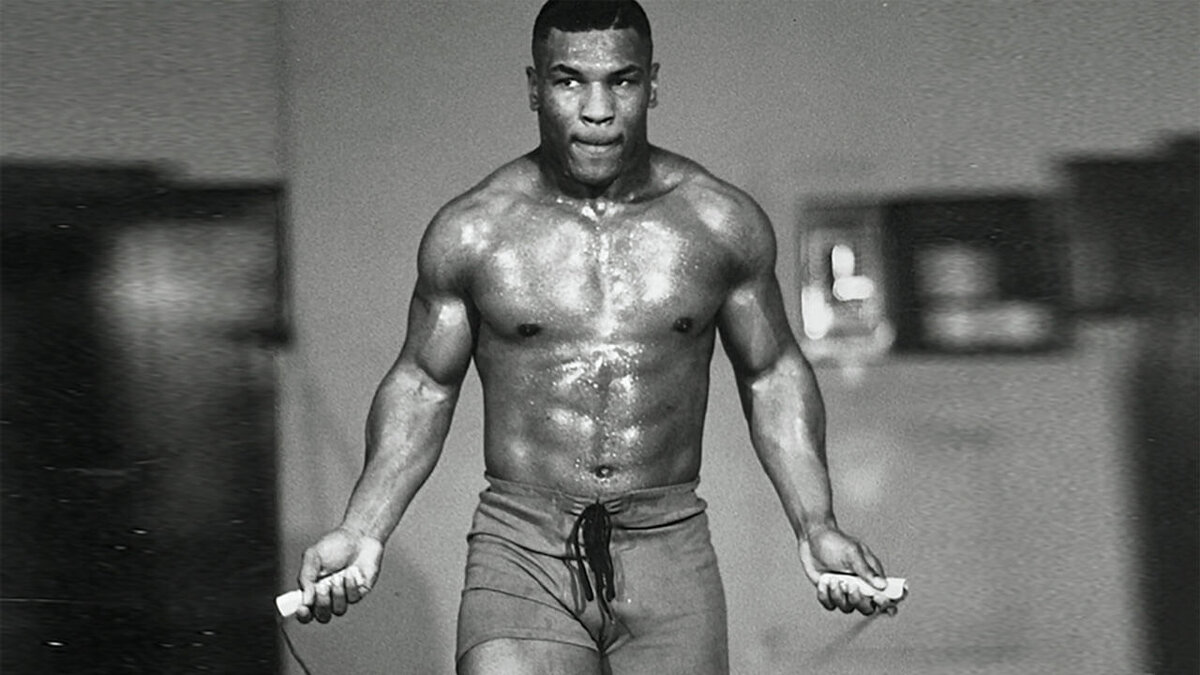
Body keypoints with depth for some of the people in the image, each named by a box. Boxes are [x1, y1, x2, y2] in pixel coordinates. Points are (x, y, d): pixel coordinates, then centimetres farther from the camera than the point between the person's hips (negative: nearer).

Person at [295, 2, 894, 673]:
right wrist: (363, 532, -1)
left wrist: (817, 525, 3)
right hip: (520, 550, -1)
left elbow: (772, 375, 14)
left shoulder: (724, 223, 3)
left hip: (670, 551, 2)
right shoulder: (469, 232, 0)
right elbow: (423, 386, 11)